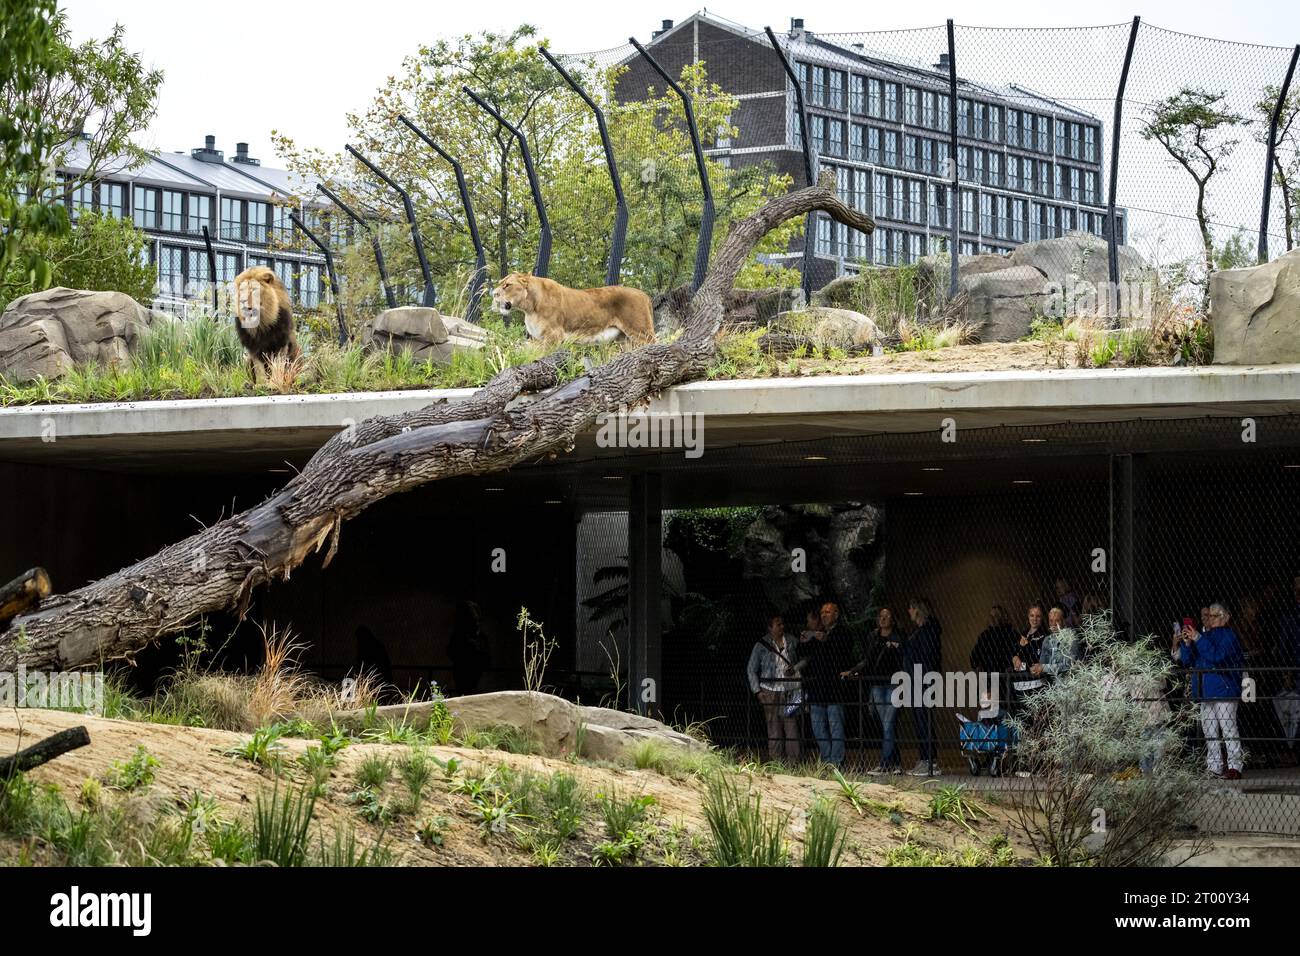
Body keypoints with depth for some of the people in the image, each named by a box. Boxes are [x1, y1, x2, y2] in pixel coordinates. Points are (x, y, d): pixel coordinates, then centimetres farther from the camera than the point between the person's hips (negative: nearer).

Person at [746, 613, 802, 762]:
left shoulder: (791, 642, 10)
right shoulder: (761, 645, 3)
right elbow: (751, 670, 7)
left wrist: (794, 669, -1)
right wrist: (757, 690, 0)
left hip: (790, 690, 2)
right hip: (770, 691, -2)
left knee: (792, 726, -3)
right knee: (774, 728, -3)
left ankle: (793, 761, -1)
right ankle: (776, 760, 1)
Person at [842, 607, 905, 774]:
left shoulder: (898, 638, 0)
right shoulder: (872, 637, 12)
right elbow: (866, 661, 15)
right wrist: (851, 671, 6)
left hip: (893, 685, -5)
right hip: (877, 684, 5)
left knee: (888, 724, -10)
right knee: (884, 726, 3)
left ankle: (884, 764, -11)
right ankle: (895, 763, 9)